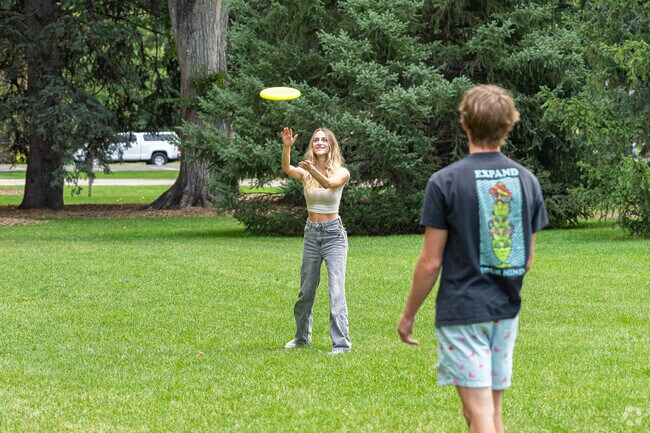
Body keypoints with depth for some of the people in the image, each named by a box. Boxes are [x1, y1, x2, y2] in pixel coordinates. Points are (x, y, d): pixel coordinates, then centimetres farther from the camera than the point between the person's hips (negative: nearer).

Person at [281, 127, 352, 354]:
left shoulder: (341, 172, -6)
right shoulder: (305, 172, 3)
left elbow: (329, 183, -29)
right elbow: (287, 169, -19)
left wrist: (313, 170, -49)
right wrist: (286, 147, -37)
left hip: (333, 233, -4)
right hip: (311, 233, 4)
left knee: (336, 289, -14)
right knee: (306, 290, 15)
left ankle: (341, 343, -15)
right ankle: (302, 336, 32)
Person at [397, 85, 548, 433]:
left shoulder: (445, 182, -11)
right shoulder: (527, 181, 3)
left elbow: (431, 263, -10)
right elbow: (528, 260, 10)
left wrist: (408, 314, 3)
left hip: (462, 311, -5)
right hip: (506, 311, 5)